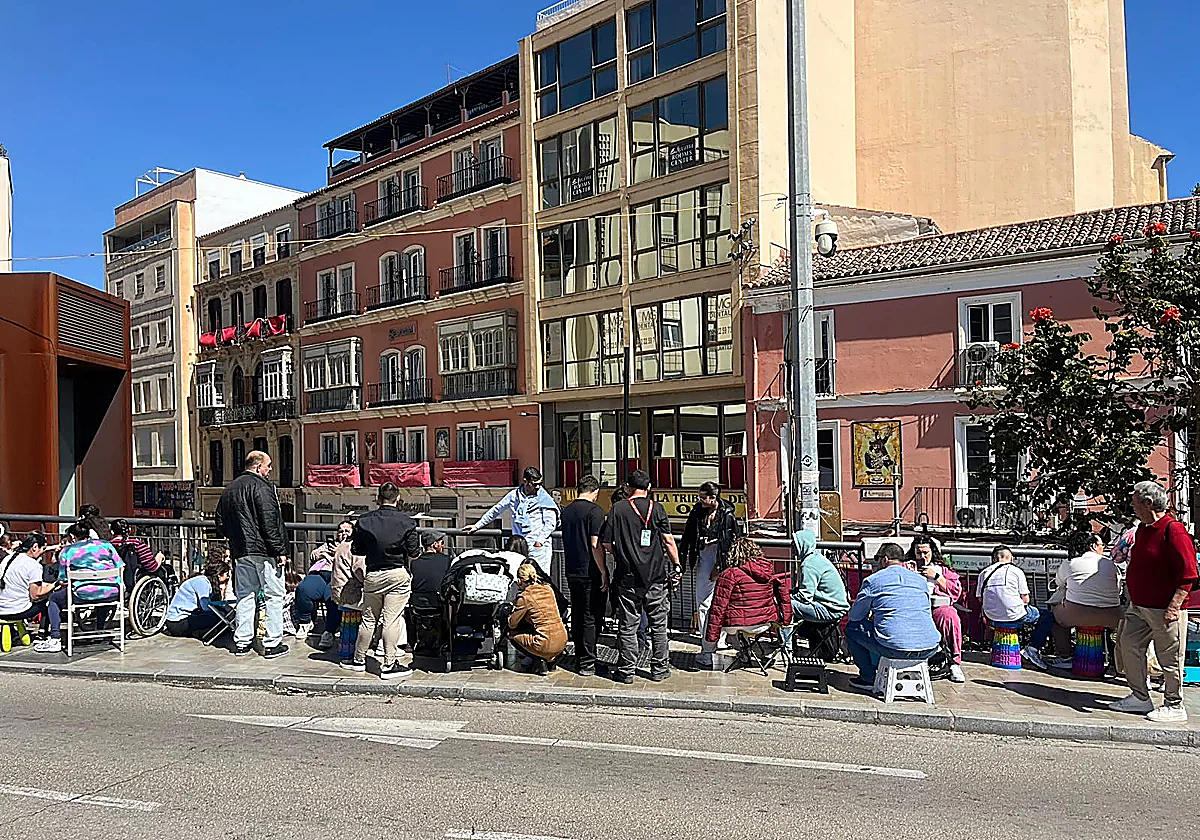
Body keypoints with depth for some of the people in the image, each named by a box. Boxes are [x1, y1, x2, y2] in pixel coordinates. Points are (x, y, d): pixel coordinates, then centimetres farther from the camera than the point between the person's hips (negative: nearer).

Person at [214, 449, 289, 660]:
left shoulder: (229, 489, 14)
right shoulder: (261, 487, -12)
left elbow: (220, 524, 19)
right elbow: (269, 523, -18)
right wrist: (280, 551, -15)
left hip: (240, 553, 8)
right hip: (264, 551, -8)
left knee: (245, 596, 14)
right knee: (274, 595, 0)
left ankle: (242, 642, 18)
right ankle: (272, 644, 1)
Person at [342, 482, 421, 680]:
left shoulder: (364, 521, 1)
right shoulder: (406, 521, -6)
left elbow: (356, 550, 5)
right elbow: (414, 554, -6)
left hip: (373, 575, 3)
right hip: (398, 574, -3)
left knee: (368, 619, 15)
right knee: (392, 620, -1)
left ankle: (359, 660, 27)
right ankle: (388, 665, 1)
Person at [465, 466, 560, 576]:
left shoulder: (545, 499, 1)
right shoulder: (514, 495, 11)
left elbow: (551, 524, -3)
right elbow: (496, 511, 25)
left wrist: (540, 541, -17)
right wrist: (477, 526, 28)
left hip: (539, 547, -3)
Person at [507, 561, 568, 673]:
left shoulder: (524, 597, -9)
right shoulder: (548, 589, 9)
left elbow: (512, 624, 1)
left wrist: (510, 614, 22)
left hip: (546, 645, -7)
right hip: (562, 642, 7)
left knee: (512, 634, 15)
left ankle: (539, 660, 2)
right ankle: (551, 660, 20)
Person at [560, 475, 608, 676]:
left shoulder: (567, 510, 10)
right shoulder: (595, 510, -13)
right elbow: (595, 545, -18)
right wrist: (604, 573, -13)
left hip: (572, 571, 7)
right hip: (590, 573, -7)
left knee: (577, 616, 15)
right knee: (591, 618, 0)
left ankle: (580, 659, 22)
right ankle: (587, 663, 1)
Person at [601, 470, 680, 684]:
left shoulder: (618, 509, -1)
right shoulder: (656, 508, -2)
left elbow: (607, 544, 0)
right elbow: (669, 540, -4)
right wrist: (676, 564, 6)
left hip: (628, 576, 0)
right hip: (656, 576, 0)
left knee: (627, 626, 7)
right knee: (658, 625, 11)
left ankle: (626, 670, 10)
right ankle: (659, 669, 16)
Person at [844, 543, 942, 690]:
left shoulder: (872, 580, 5)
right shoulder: (921, 580, 18)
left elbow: (854, 616, 13)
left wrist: (873, 615, 38)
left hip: (895, 649, -5)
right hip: (929, 649, 5)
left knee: (851, 628, 18)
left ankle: (869, 678, 19)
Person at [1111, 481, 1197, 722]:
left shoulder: (1173, 531, -17)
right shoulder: (1143, 528, 12)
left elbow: (1188, 575, -19)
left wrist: (1173, 607, -22)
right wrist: (1133, 599, 22)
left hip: (1164, 609, -9)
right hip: (1140, 606, 9)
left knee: (1169, 657, 1)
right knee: (1129, 646, 11)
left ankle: (1174, 706, 14)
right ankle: (1140, 697, 23)